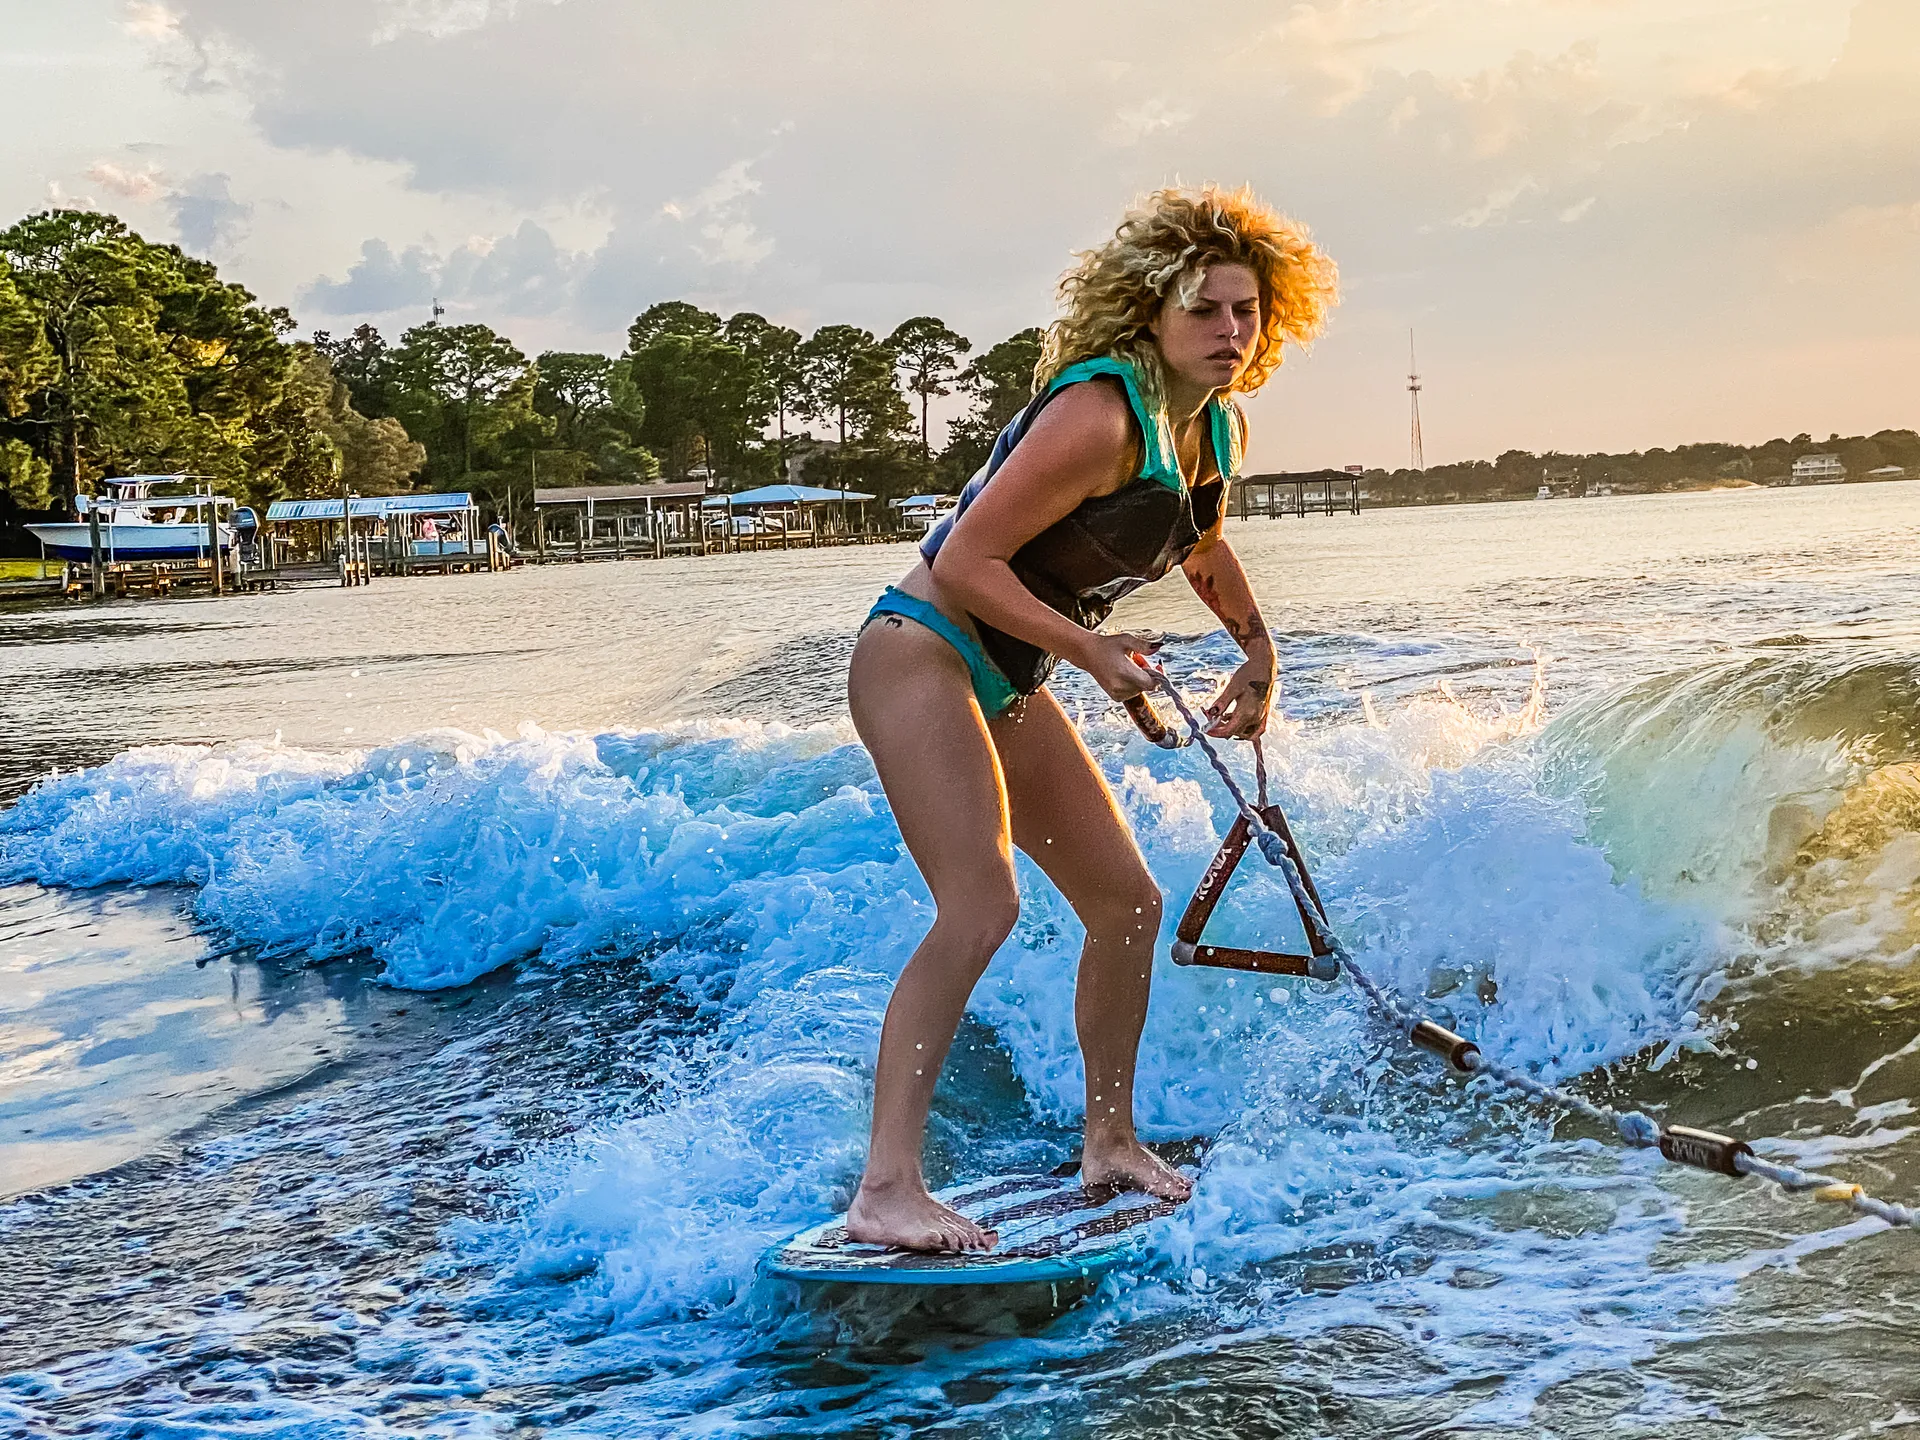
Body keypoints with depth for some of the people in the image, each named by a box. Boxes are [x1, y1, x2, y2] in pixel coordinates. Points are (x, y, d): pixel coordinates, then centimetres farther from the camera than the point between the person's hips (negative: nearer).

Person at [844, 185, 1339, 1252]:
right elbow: (964, 563, -24)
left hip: (1006, 687, 10)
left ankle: (1111, 1142, 29)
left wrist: (1259, 652, 26)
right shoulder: (1101, 413, -23)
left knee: (1129, 904, 12)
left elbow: (1199, 543, 29)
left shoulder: (1218, 428, 6)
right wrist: (1095, 653, -21)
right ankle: (888, 1189, -27)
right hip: (921, 655, -9)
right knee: (981, 907, -25)